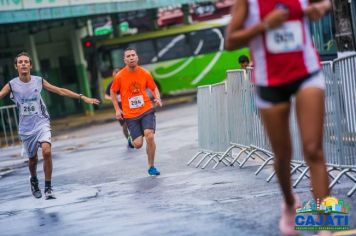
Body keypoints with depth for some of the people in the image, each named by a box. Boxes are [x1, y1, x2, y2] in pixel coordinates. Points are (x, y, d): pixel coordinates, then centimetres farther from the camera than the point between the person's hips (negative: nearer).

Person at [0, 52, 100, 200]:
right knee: (32, 158, 12)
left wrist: (83, 98, 3)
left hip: (41, 123, -1)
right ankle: (34, 181, 44)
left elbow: (60, 91, 3)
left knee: (46, 151, -23)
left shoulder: (39, 81, -4)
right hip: (26, 128, 1)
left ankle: (48, 187, -12)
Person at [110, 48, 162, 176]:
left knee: (149, 136, -21)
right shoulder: (120, 76, -7)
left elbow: (154, 88, 11)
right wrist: (117, 109, 3)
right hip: (130, 115, 0)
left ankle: (151, 166, -2)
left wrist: (158, 99, -8)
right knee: (138, 144, -4)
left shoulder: (145, 73, -3)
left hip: (146, 110, 0)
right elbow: (113, 92, 9)